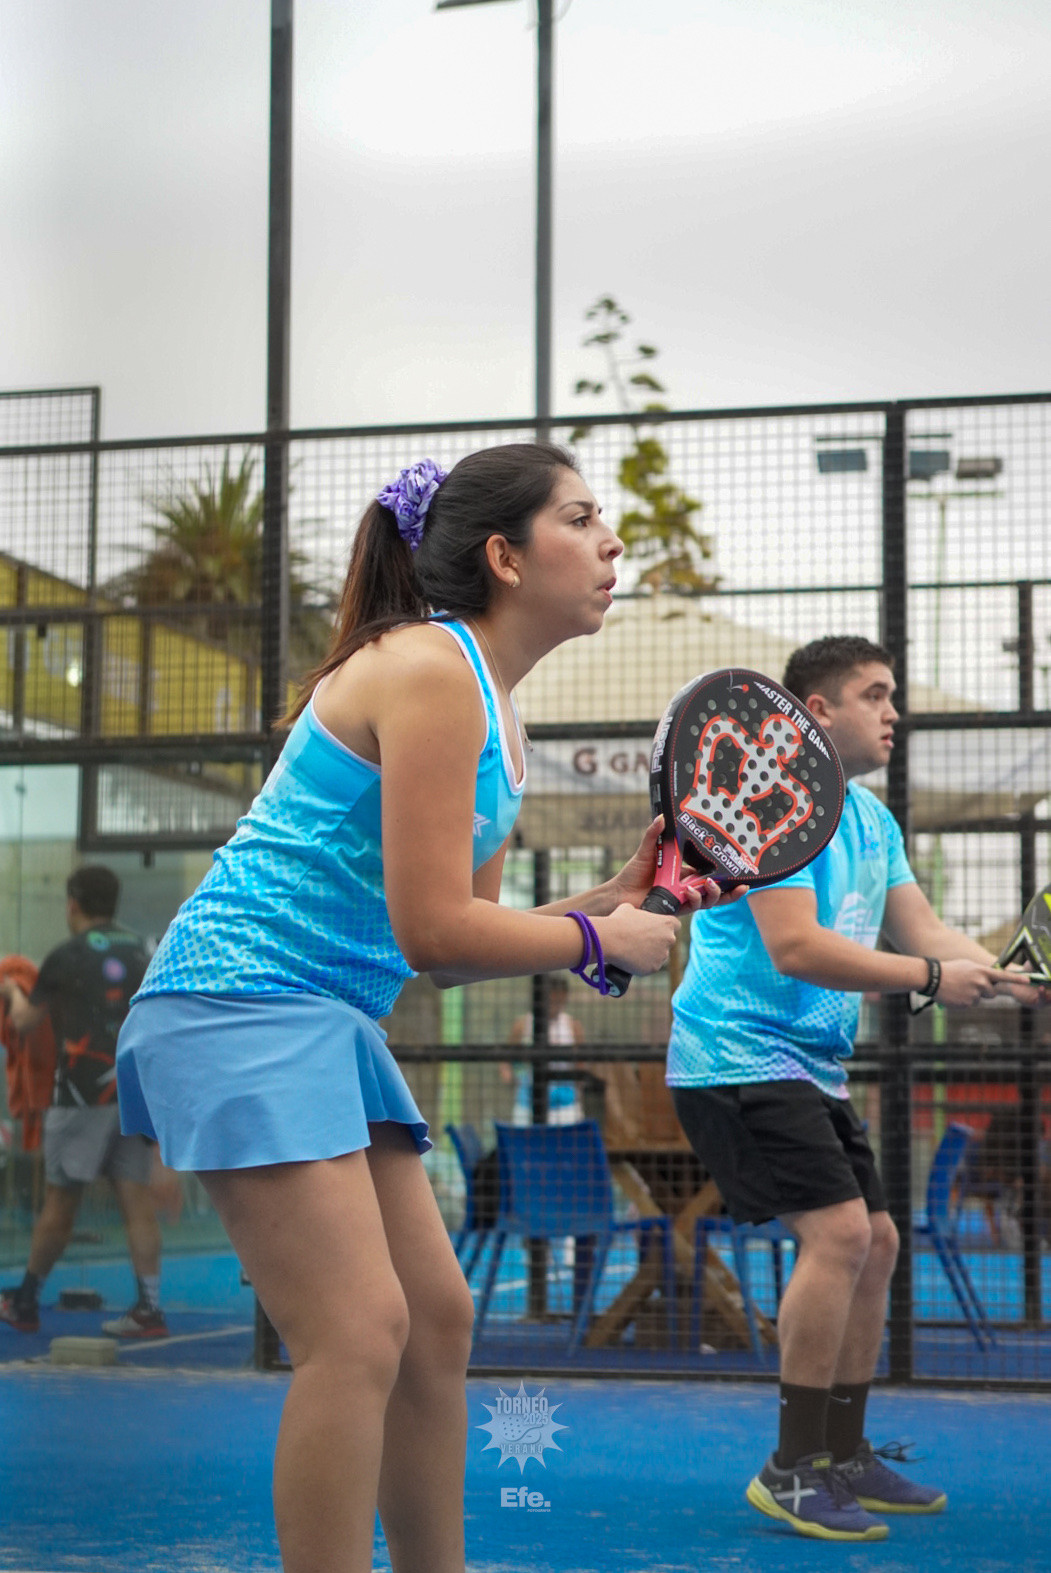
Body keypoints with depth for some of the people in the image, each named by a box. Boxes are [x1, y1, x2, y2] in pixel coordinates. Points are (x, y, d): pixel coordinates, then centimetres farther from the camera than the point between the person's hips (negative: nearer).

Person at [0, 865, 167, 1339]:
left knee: (59, 1202, 4)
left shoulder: (66, 957, -4)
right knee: (137, 1202, 1)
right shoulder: (139, 952, 10)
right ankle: (148, 1307, -6)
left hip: (83, 1091, -4)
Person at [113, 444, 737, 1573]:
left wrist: (617, 895, 6)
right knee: (360, 1335, -16)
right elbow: (436, 933, -20)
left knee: (437, 1321, 11)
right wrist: (601, 941, -6)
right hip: (237, 1003, -10)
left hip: (326, 1019, 10)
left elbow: (453, 948, 15)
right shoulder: (431, 670, -15)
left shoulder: (497, 719, 15)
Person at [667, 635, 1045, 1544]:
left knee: (874, 1244, 10)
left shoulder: (871, 817, 14)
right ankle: (792, 1471, -13)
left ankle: (844, 1455, 21)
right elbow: (794, 947, -24)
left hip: (809, 1068, 10)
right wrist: (930, 979, -22)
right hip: (739, 1056, -10)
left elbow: (925, 931, 12)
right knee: (838, 1232, -20)